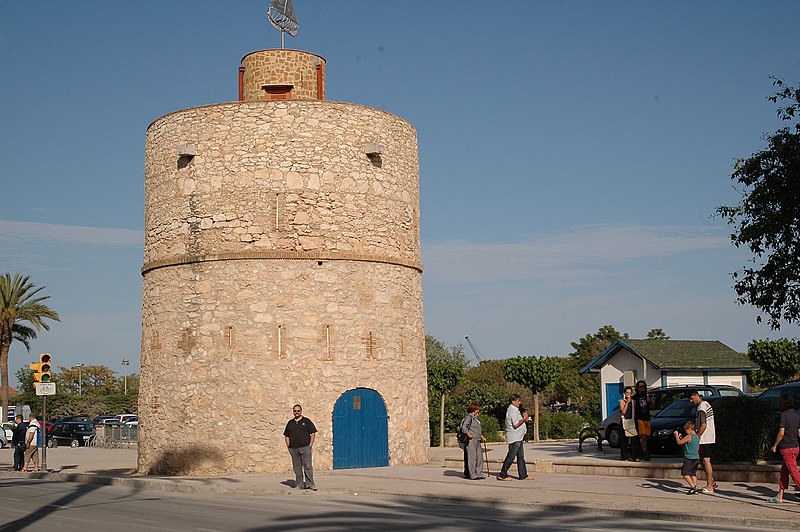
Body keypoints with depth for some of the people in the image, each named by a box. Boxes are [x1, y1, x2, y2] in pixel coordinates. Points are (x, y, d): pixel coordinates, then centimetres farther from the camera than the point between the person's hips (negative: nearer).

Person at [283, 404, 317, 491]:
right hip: (293, 449, 4)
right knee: (297, 467, 6)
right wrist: (288, 446, 6)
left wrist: (310, 444, -5)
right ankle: (299, 484, 12)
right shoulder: (290, 423, 15)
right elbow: (286, 436, 18)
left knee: (308, 466, -9)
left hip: (305, 448, -3)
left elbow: (313, 433, 3)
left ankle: (310, 484, -8)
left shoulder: (306, 421, 5)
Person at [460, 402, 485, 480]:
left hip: (477, 441, 10)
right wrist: (468, 435, -27)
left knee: (479, 457, 8)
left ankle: (479, 474, 13)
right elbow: (464, 427, -19)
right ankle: (472, 475, -4)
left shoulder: (475, 418, 21)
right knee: (472, 457, -6)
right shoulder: (469, 417, -9)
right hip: (471, 441, -10)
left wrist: (480, 436, 20)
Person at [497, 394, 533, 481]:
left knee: (521, 456, 10)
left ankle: (523, 475, 13)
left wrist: (524, 419, 10)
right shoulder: (512, 411, -16)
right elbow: (516, 425, -21)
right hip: (514, 438, -11)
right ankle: (502, 475, 0)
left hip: (518, 437, 11)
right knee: (511, 456, -6)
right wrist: (524, 419, -13)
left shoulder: (515, 410, 17)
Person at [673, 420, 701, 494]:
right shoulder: (697, 437, 13)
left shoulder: (688, 437, -14)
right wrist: (681, 437, 20)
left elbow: (679, 442, -7)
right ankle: (695, 488, 9)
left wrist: (676, 435, 8)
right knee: (693, 473, 14)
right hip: (696, 458, 9)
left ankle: (693, 487, -14)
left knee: (684, 472, -5)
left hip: (689, 458, -9)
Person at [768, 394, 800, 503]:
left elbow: (781, 433, -15)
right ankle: (779, 497, 19)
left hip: (787, 448, -8)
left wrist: (775, 445, -4)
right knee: (784, 471, 15)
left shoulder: (784, 415, -14)